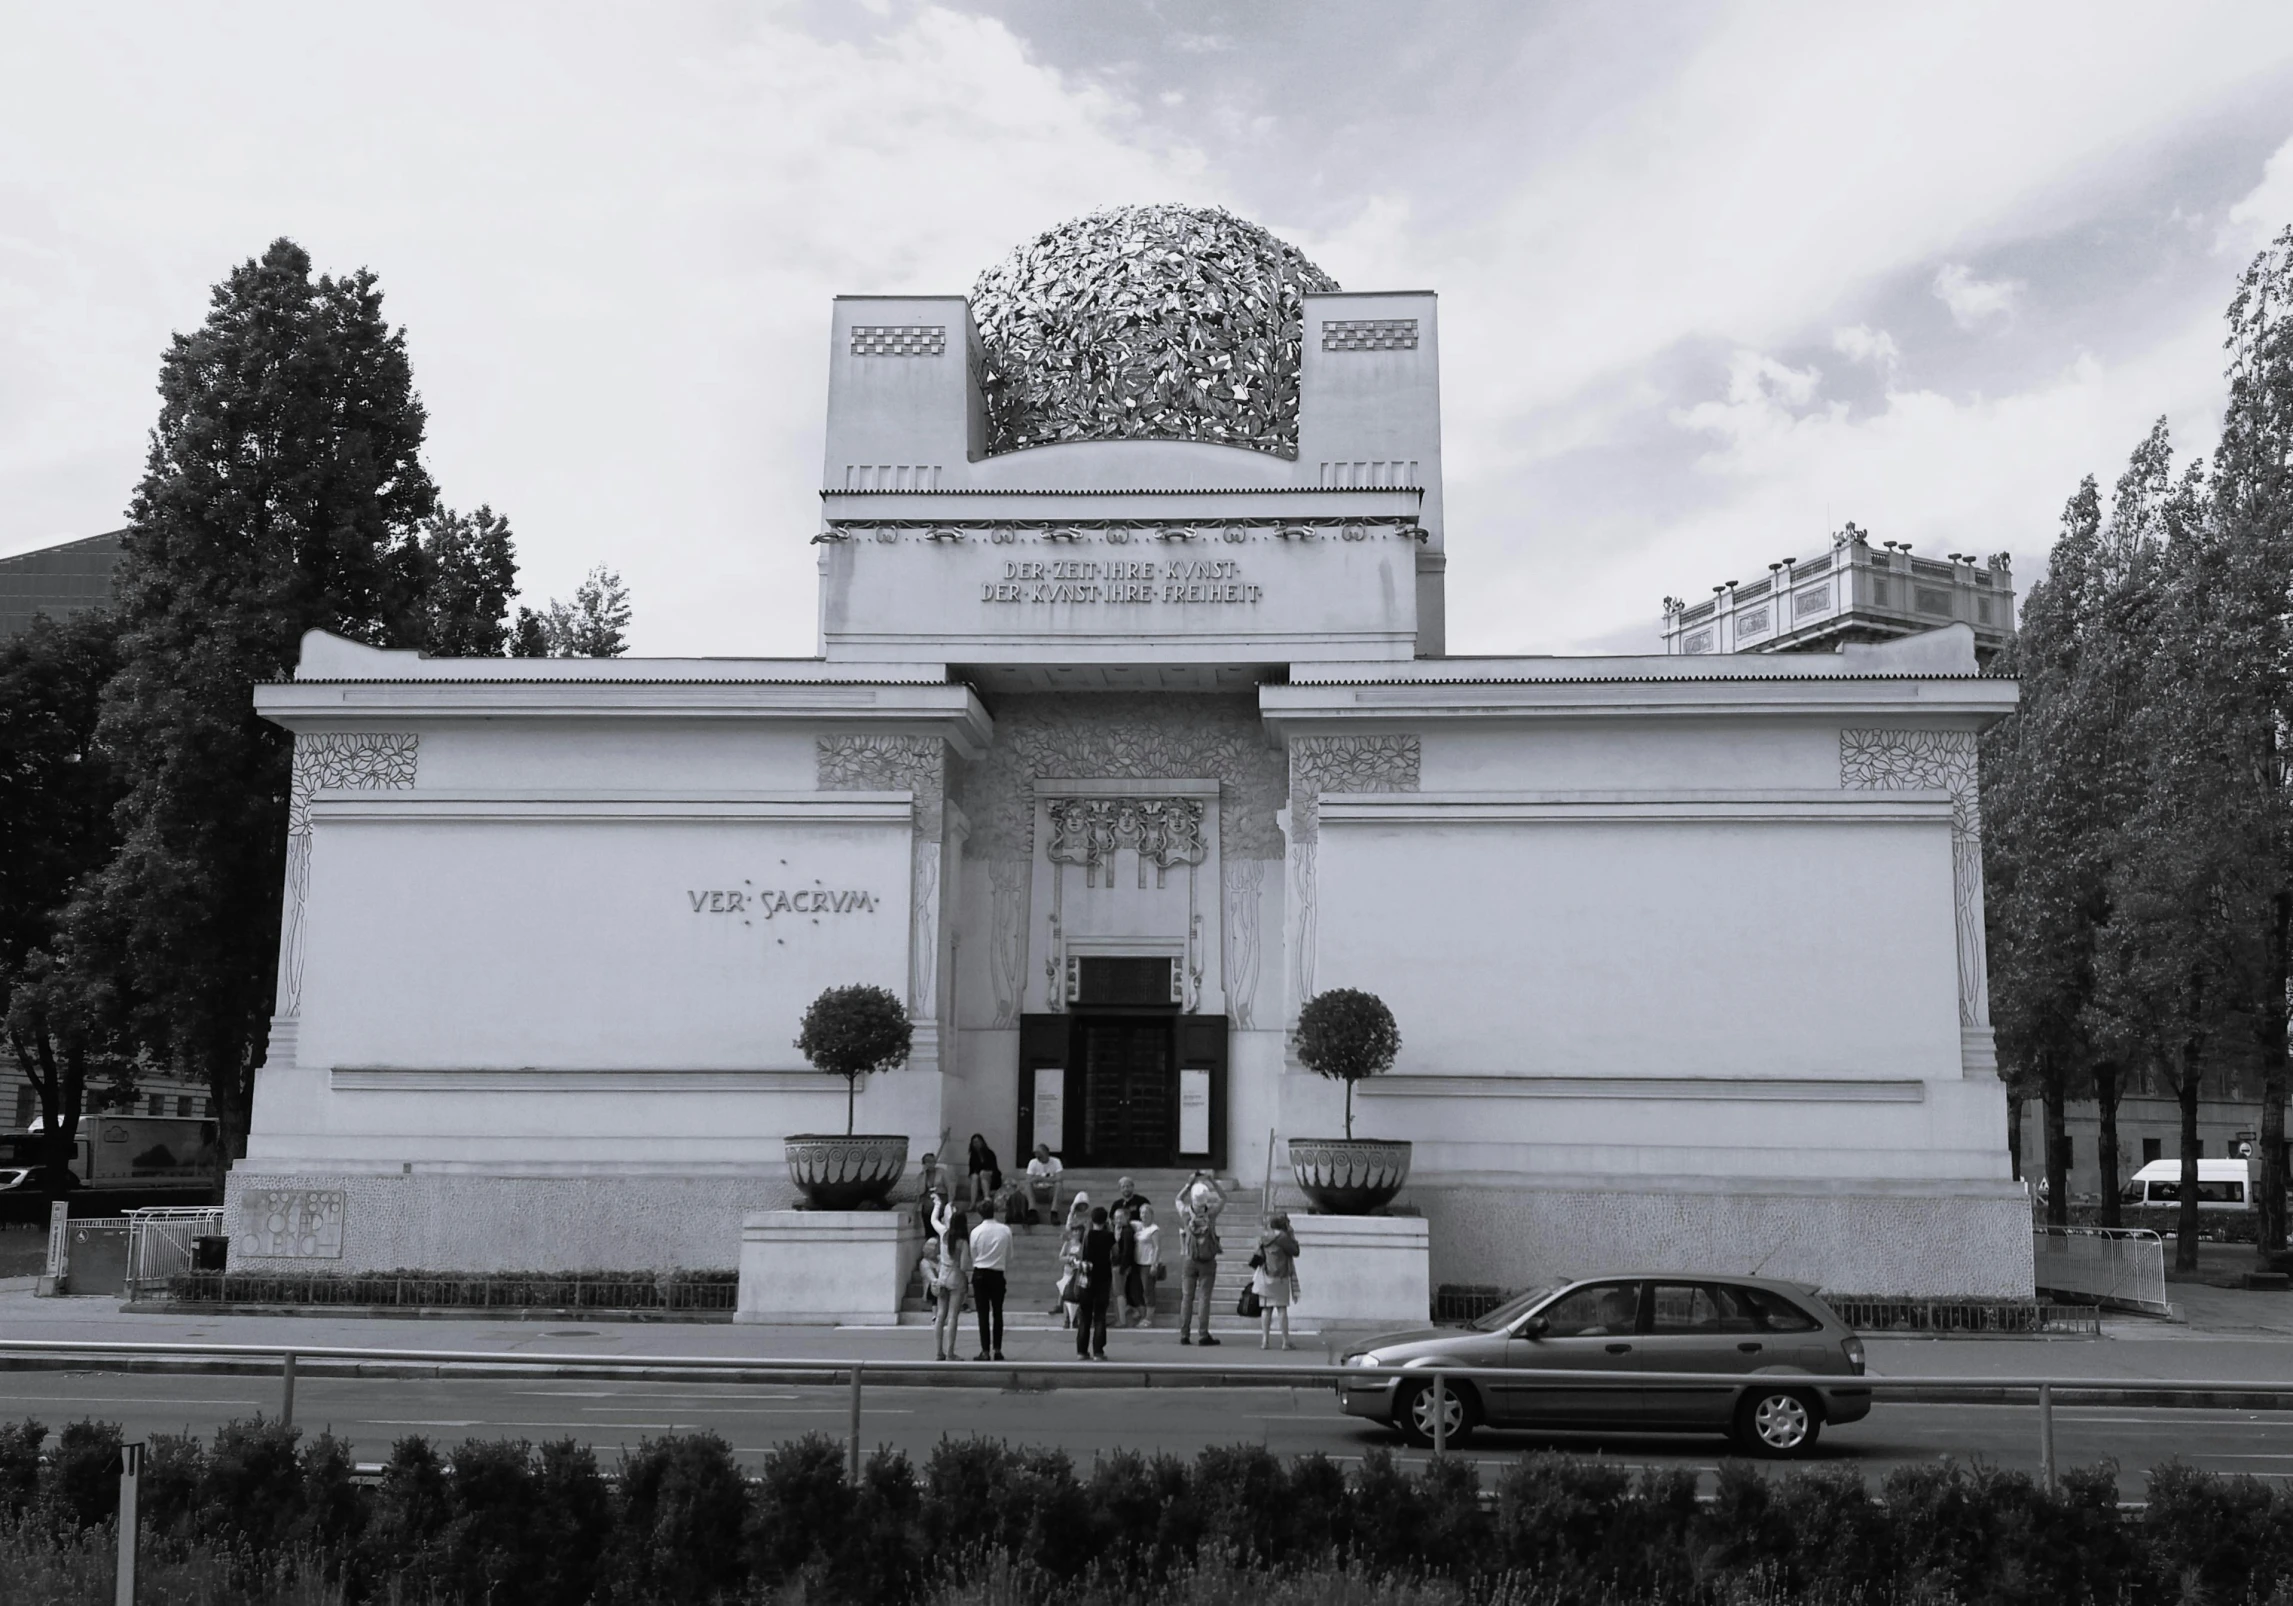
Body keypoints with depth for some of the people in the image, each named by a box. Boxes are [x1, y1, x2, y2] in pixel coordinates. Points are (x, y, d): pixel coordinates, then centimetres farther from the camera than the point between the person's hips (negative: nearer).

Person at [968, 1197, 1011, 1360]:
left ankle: (985, 1351, 0)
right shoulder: (1005, 1230, -7)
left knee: (983, 1313, 3)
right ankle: (997, 1350, 10)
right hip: (997, 1274, 1)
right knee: (997, 1313, 11)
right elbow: (1009, 1257, 1)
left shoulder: (976, 1231, -9)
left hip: (980, 1274, -1)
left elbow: (973, 1256, 0)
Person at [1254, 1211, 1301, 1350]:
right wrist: (1291, 1234, -1)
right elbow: (1295, 1251, -7)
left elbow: (1259, 1256, 10)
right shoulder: (1282, 1237, -13)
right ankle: (1285, 1341, 2)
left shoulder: (1263, 1237, 6)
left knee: (1266, 1309, 6)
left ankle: (1265, 1340, 3)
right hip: (1280, 1277, -5)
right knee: (1282, 1309, 0)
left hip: (1265, 1276, 5)